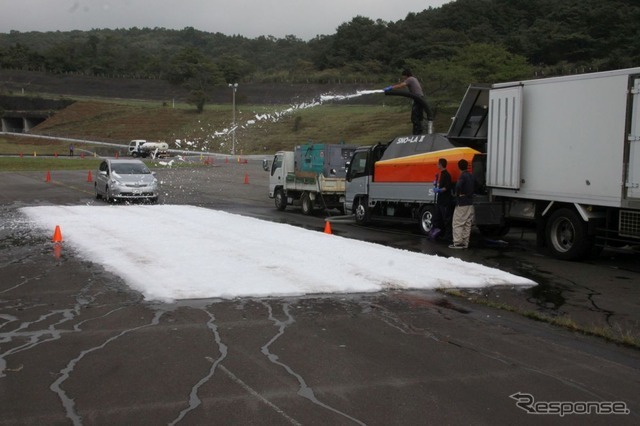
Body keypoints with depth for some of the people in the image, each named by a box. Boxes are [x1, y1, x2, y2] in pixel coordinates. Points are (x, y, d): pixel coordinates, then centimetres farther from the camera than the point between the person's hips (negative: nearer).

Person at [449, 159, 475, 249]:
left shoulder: (463, 176, -14)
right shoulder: (471, 176, 13)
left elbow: (458, 185, -31)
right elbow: (474, 187, 26)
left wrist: (458, 194, -15)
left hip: (462, 204, -8)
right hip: (470, 203, 8)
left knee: (457, 223, -4)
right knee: (467, 224, 9)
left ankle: (458, 243, -5)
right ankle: (465, 243, 12)